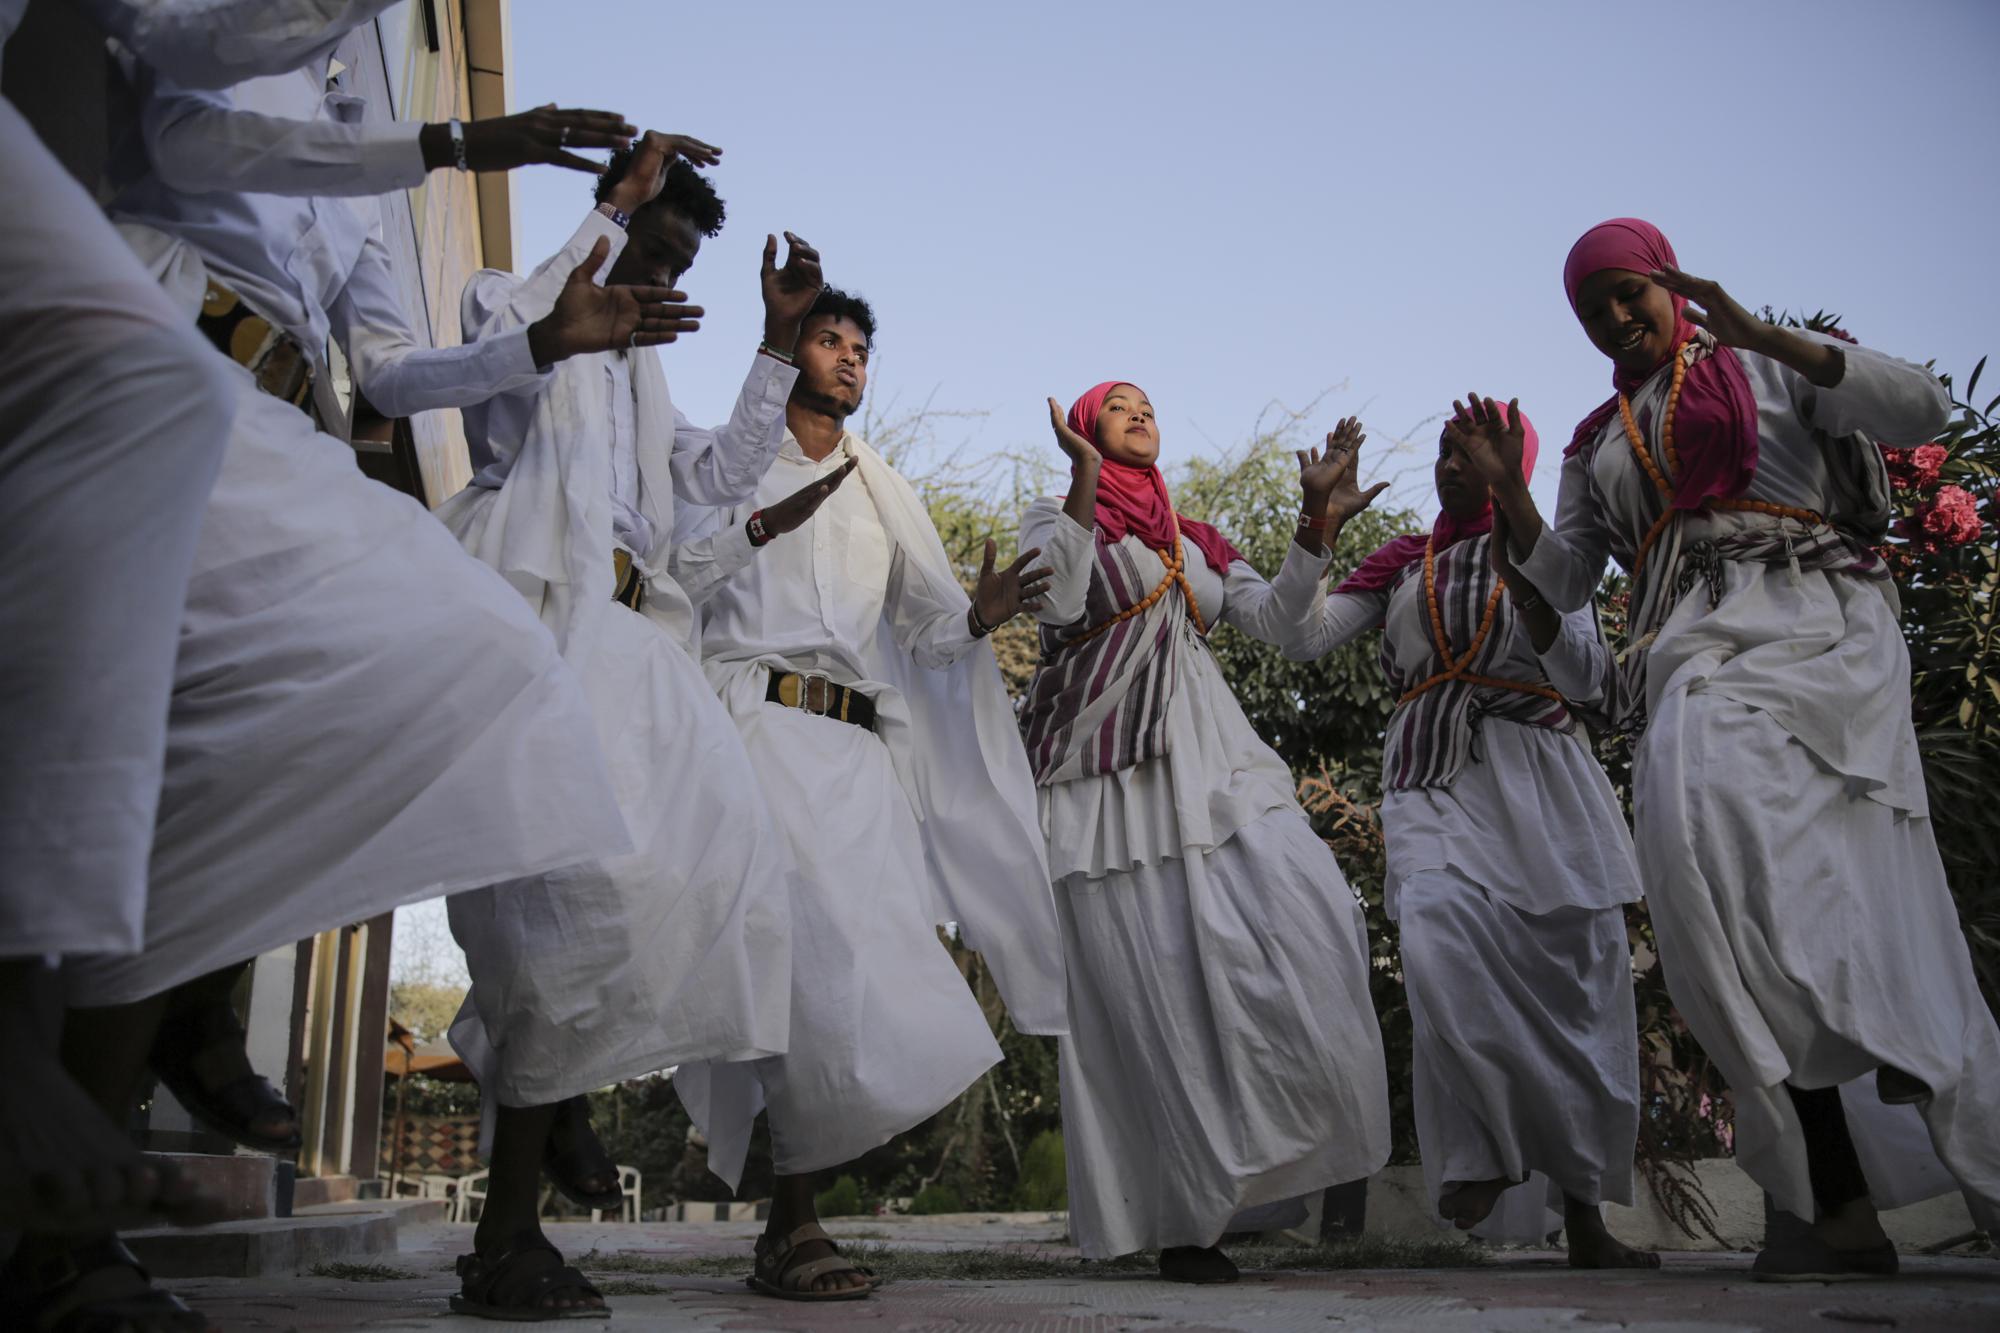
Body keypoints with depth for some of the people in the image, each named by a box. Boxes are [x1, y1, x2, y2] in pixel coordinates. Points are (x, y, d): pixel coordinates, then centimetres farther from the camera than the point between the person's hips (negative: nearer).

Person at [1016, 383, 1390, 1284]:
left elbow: (1276, 621, 10)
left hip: (1210, 757, 4)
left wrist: (1314, 516, 1)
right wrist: (1084, 481, -13)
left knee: (1305, 914, -18)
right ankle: (1180, 1218, 1)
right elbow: (1057, 607, -10)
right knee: (1151, 982, -6)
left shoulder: (1197, 543, 24)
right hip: (1111, 769, -4)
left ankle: (1240, 1162, -8)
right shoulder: (1054, 518, 12)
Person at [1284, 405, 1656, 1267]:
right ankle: (1481, 1151, -11)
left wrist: (1521, 583, -14)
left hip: (1540, 787, 0)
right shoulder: (1401, 564, 15)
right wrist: (1323, 524, -1)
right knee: (1440, 945, -29)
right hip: (1434, 787, 0)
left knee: (1576, 992, -1)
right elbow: (1300, 638, 5)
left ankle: (1584, 1224, 12)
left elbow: (1590, 684, -2)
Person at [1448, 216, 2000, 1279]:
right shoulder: (1597, 445, 28)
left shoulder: (1765, 368, 16)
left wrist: (1758, 335, -9)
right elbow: (1560, 583, 19)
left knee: (1714, 790, -32)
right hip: (1691, 659, 4)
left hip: (1810, 625, -4)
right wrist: (1505, 488, 3)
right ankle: (1846, 1201, -10)